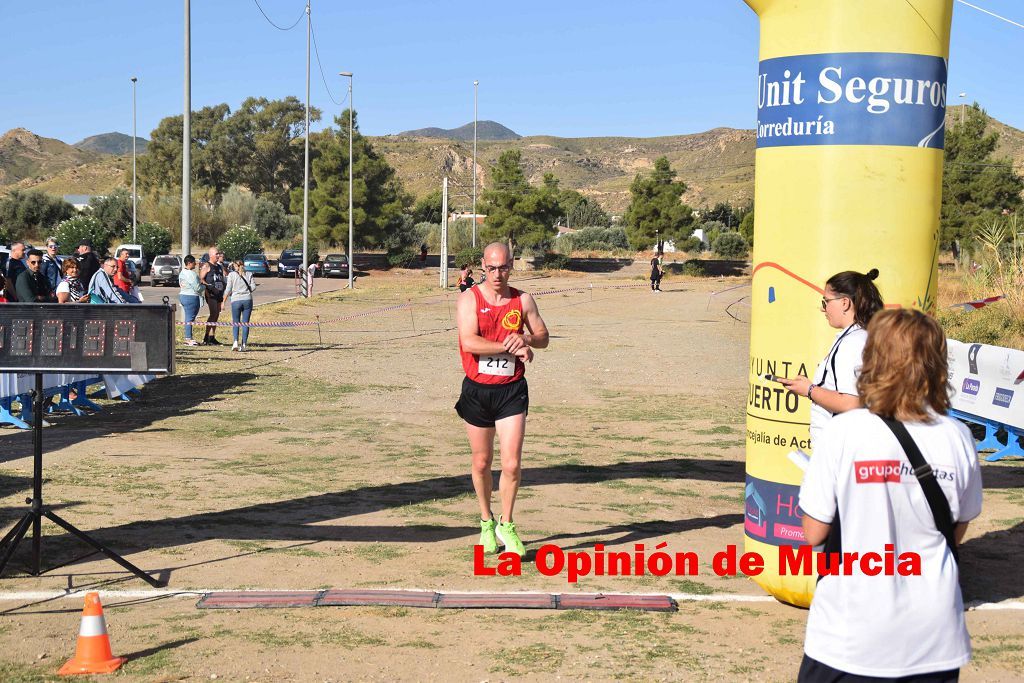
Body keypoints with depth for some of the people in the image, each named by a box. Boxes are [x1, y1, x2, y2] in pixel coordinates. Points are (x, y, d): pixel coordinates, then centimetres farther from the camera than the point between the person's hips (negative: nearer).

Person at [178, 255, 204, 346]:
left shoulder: (182, 272, 14)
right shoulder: (191, 274, -17)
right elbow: (197, 288, -19)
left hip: (183, 295, 10)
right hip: (191, 297, -10)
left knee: (188, 318, 14)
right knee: (190, 318, -7)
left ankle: (188, 338, 17)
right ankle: (188, 339, -6)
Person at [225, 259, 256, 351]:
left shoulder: (232, 275, 1)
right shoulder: (249, 274, 6)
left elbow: (228, 289, -2)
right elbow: (253, 286, 0)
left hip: (236, 300, -1)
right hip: (247, 300, 1)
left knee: (235, 322, 7)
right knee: (245, 323, 5)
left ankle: (235, 342, -12)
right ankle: (244, 344, 2)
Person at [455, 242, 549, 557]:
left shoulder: (523, 301, 4)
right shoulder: (469, 299, -5)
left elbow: (543, 336, 12)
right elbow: (469, 342, -18)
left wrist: (525, 339, -11)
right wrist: (511, 347, -19)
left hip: (512, 391, 1)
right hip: (477, 390, -1)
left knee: (512, 464, -7)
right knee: (481, 463, 10)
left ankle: (506, 526, 10)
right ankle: (486, 523, 29)